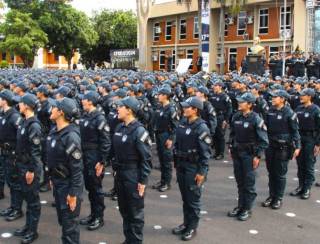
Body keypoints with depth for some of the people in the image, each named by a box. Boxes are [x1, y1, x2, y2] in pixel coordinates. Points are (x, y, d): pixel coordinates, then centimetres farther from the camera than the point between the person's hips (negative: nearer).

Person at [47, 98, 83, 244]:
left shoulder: (71, 136, -24)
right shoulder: (54, 131, 2)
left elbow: (77, 168, -22)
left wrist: (73, 193, -20)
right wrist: (52, 178, 17)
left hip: (68, 184, -8)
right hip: (57, 183, 8)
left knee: (69, 222, 5)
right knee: (62, 219, 21)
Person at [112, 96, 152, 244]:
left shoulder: (139, 131, -17)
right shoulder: (119, 128, 6)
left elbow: (146, 159, -16)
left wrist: (143, 181, -16)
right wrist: (116, 169, 12)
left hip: (133, 176, -7)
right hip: (120, 174, 7)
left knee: (135, 212, 6)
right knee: (124, 209, 18)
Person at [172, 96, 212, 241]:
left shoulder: (201, 128, -17)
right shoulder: (182, 123, 5)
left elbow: (206, 152, -17)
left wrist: (202, 172, -17)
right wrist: (176, 163, 15)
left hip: (194, 168, -7)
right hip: (181, 166, 7)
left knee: (193, 199, 5)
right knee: (184, 197, 17)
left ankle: (192, 228, 19)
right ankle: (186, 223, 31)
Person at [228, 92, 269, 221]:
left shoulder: (256, 119, -13)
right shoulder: (236, 117, 3)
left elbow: (263, 140, -11)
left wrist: (258, 156, -14)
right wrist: (231, 148, 12)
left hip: (250, 154, -6)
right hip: (237, 153, 6)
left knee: (249, 182, 2)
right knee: (239, 181, 13)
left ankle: (247, 209, 12)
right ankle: (240, 206, 25)